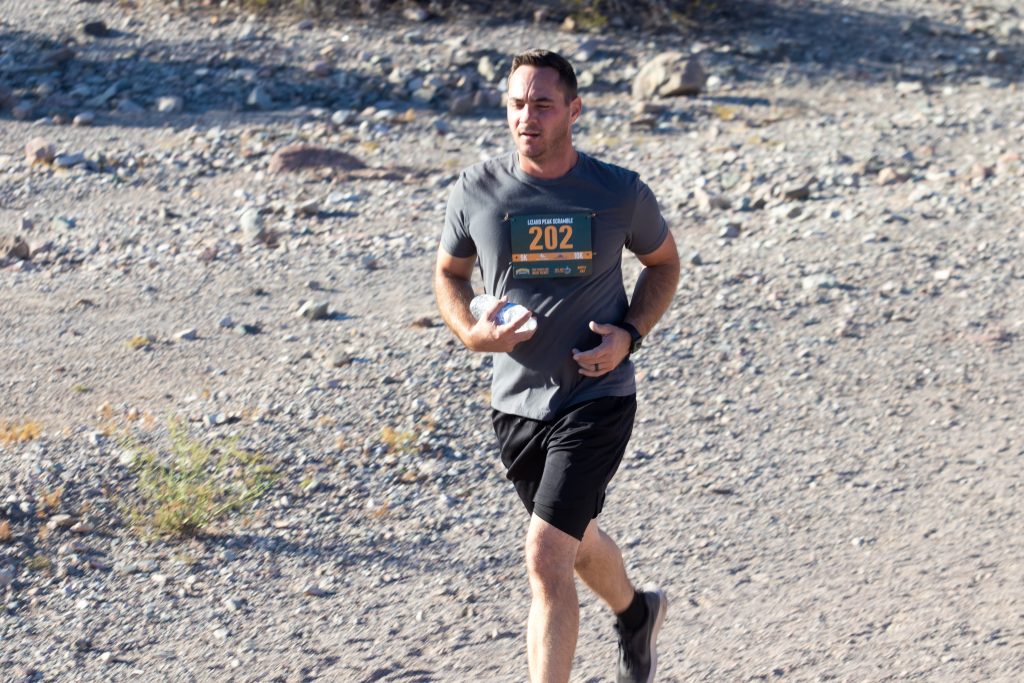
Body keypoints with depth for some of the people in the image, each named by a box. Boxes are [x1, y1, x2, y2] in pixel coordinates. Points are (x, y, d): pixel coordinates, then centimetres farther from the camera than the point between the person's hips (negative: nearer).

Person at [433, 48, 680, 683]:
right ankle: (638, 613, 56)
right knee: (576, 540, 24)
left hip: (598, 399, -4)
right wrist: (471, 332, -11)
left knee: (546, 560, -15)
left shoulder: (620, 192, -9)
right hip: (516, 403, 4)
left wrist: (630, 334, -8)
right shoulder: (476, 190, -6)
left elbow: (664, 261, 9)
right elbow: (450, 273, 10)